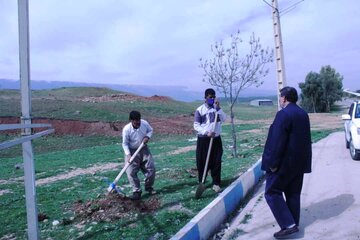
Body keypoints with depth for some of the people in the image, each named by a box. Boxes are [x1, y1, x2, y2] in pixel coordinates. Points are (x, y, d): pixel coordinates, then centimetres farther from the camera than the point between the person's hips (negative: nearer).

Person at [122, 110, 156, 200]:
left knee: (151, 168, 4)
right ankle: (137, 191, 3)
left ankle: (149, 187, 26)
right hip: (132, 151, -3)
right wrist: (128, 154, -26)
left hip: (144, 149, 3)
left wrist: (147, 137, -14)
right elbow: (125, 143, -14)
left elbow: (150, 130, 6)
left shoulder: (144, 123, -15)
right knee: (131, 172, -10)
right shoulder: (126, 129, -23)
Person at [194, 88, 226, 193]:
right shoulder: (200, 110, -4)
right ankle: (201, 182, 19)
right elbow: (196, 125, -6)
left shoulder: (217, 108, 7)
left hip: (216, 139, 3)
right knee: (202, 162, 4)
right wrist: (206, 132, -18)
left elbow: (224, 119, -9)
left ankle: (216, 183, 13)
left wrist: (218, 107, -17)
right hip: (203, 139, -2)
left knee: (216, 162, 3)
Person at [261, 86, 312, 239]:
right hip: (299, 162, 9)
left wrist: (273, 163, -17)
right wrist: (303, 160, 21)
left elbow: (277, 141, -22)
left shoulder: (283, 114, -18)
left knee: (272, 192, 1)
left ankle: (288, 225, -1)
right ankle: (293, 224, 25)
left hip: (284, 163, -9)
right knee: (293, 194, 16)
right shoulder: (303, 114, 10)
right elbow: (306, 139, 16)